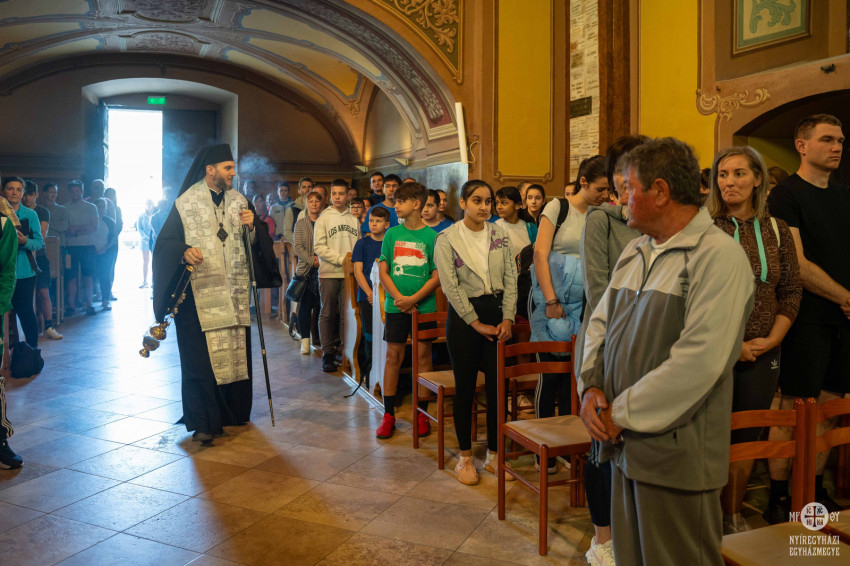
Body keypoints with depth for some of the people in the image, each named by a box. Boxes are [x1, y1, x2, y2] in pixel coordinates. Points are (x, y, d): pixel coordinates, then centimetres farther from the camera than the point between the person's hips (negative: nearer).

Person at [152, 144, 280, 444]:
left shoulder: (239, 200, 12)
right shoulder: (185, 203, 0)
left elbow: (255, 242, 10)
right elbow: (166, 242, -3)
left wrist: (252, 227, -10)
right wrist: (184, 251, -22)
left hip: (234, 292, 4)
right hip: (199, 292, -4)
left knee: (235, 351, 8)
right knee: (201, 355, -4)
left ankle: (232, 413, 24)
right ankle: (203, 422, 5)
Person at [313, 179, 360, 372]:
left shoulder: (354, 218, 9)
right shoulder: (324, 218, 3)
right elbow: (319, 247, -4)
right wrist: (341, 258, -12)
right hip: (329, 272, -2)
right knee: (328, 314, 1)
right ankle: (328, 353, 7)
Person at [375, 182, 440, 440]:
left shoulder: (432, 236, -2)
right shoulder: (392, 234, 5)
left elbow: (437, 276, -5)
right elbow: (383, 272, 4)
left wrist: (413, 299, -15)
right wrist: (399, 298, -10)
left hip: (424, 305, -2)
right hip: (396, 305, 2)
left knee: (423, 355, 4)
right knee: (393, 356, 4)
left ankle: (422, 414, 16)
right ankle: (388, 414, 13)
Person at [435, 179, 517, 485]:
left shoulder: (499, 234, 6)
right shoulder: (446, 239, -5)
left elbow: (510, 278, 5)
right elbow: (451, 286, -10)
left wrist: (507, 318, -5)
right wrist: (476, 323, -10)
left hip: (497, 313, 3)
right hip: (464, 316, -3)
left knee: (497, 385, 5)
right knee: (465, 387, 4)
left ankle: (494, 454, 20)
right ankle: (465, 456, 18)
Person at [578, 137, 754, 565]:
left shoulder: (720, 256, -14)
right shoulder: (636, 251, 12)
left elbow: (699, 361, -22)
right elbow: (600, 322, 15)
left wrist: (622, 414, -16)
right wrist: (591, 386, -2)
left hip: (674, 453, -7)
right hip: (624, 444, 7)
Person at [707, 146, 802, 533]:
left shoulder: (776, 230, 7)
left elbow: (791, 292, 9)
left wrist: (771, 340, -4)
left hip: (762, 356, 4)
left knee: (746, 441, 12)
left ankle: (734, 516, 30)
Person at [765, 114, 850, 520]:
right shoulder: (786, 194, -6)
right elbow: (797, 264, -14)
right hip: (808, 318, -6)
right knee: (794, 409, -2)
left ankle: (815, 492, 25)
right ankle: (778, 499, 10)